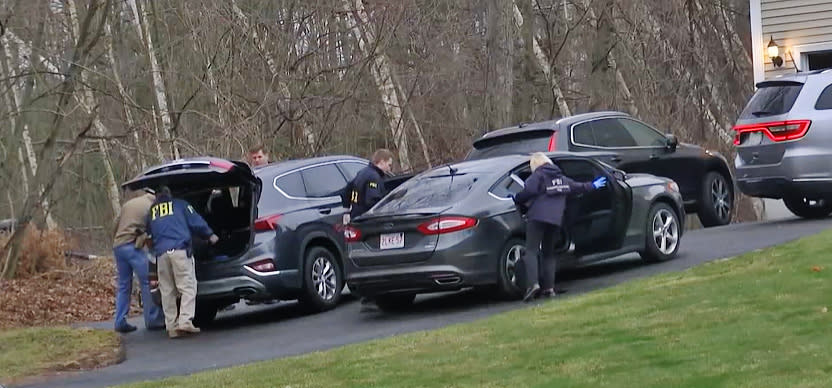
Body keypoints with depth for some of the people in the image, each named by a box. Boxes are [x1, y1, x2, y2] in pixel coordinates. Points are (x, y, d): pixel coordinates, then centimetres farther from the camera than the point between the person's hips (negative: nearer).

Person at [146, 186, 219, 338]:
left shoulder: (151, 211, 23)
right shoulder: (180, 205, 14)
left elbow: (148, 233, 24)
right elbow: (196, 222, 8)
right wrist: (210, 235, 19)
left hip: (161, 253, 3)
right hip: (180, 250, -3)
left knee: (167, 291, 7)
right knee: (188, 287, -5)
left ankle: (171, 326, 2)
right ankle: (185, 321, -20)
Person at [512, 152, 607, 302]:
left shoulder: (537, 176, 0)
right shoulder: (561, 178, 21)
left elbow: (529, 191, -17)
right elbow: (577, 187, 32)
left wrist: (515, 199, -3)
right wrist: (593, 186, 50)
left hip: (537, 217, -6)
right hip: (556, 219, 6)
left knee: (531, 251, -10)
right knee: (549, 253, 16)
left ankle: (533, 283, -28)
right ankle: (549, 287, 10)